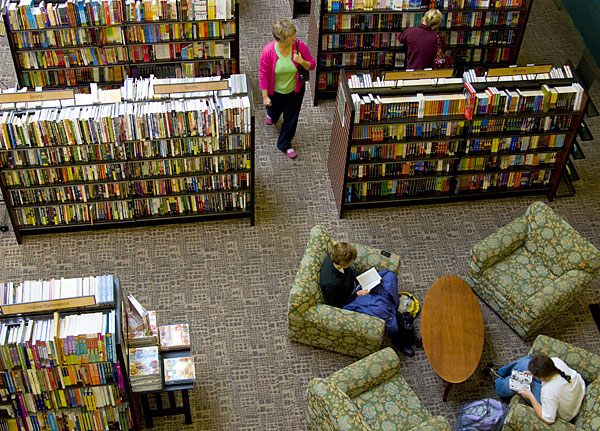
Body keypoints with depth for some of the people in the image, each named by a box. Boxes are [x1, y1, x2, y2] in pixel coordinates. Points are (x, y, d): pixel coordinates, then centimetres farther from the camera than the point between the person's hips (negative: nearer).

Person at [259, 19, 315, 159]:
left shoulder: (299, 46, -23)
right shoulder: (268, 50, -28)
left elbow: (312, 65, -10)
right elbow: (263, 74, -18)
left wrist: (302, 61, -32)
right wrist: (265, 96, -14)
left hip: (295, 91, 1)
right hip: (275, 91, -1)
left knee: (291, 118, 14)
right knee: (274, 113, 27)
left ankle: (285, 145, 39)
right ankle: (271, 114, 67)